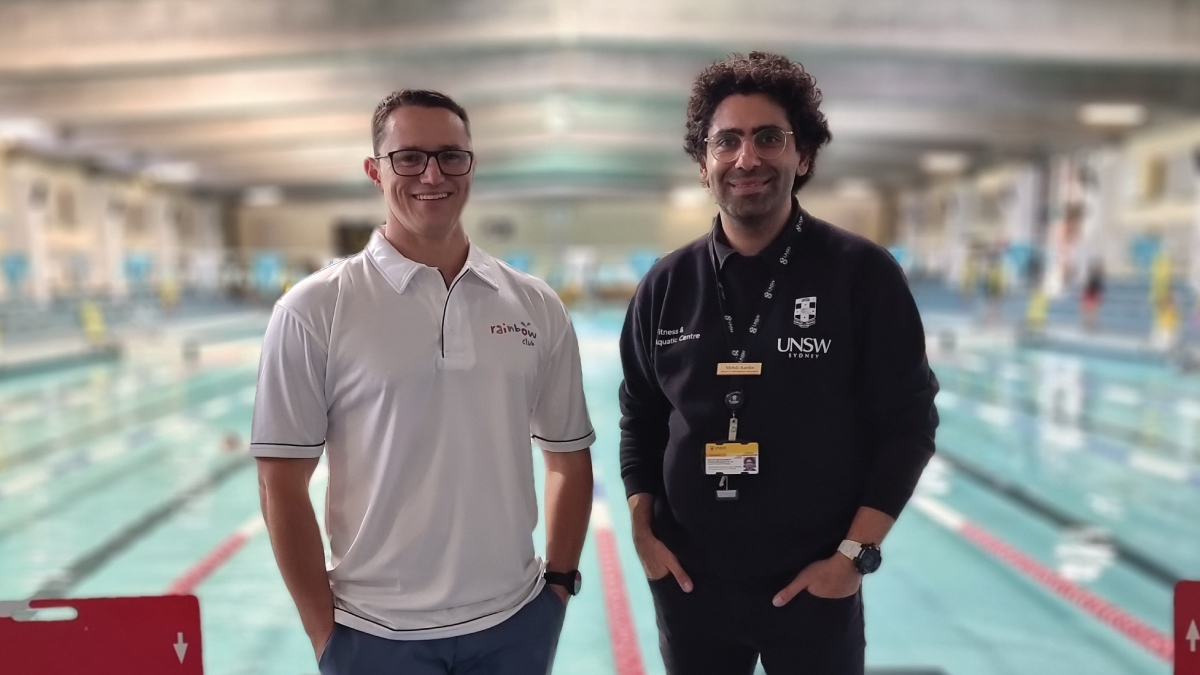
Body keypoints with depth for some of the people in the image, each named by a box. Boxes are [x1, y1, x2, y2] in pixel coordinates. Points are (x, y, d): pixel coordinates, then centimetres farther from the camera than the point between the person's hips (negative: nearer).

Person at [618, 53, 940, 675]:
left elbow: (908, 424, -6)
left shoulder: (863, 274, -9)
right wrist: (643, 531, 1)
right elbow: (639, 420, 8)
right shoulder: (666, 285, -1)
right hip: (688, 581, 3)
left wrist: (855, 552, -10)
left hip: (814, 585, -2)